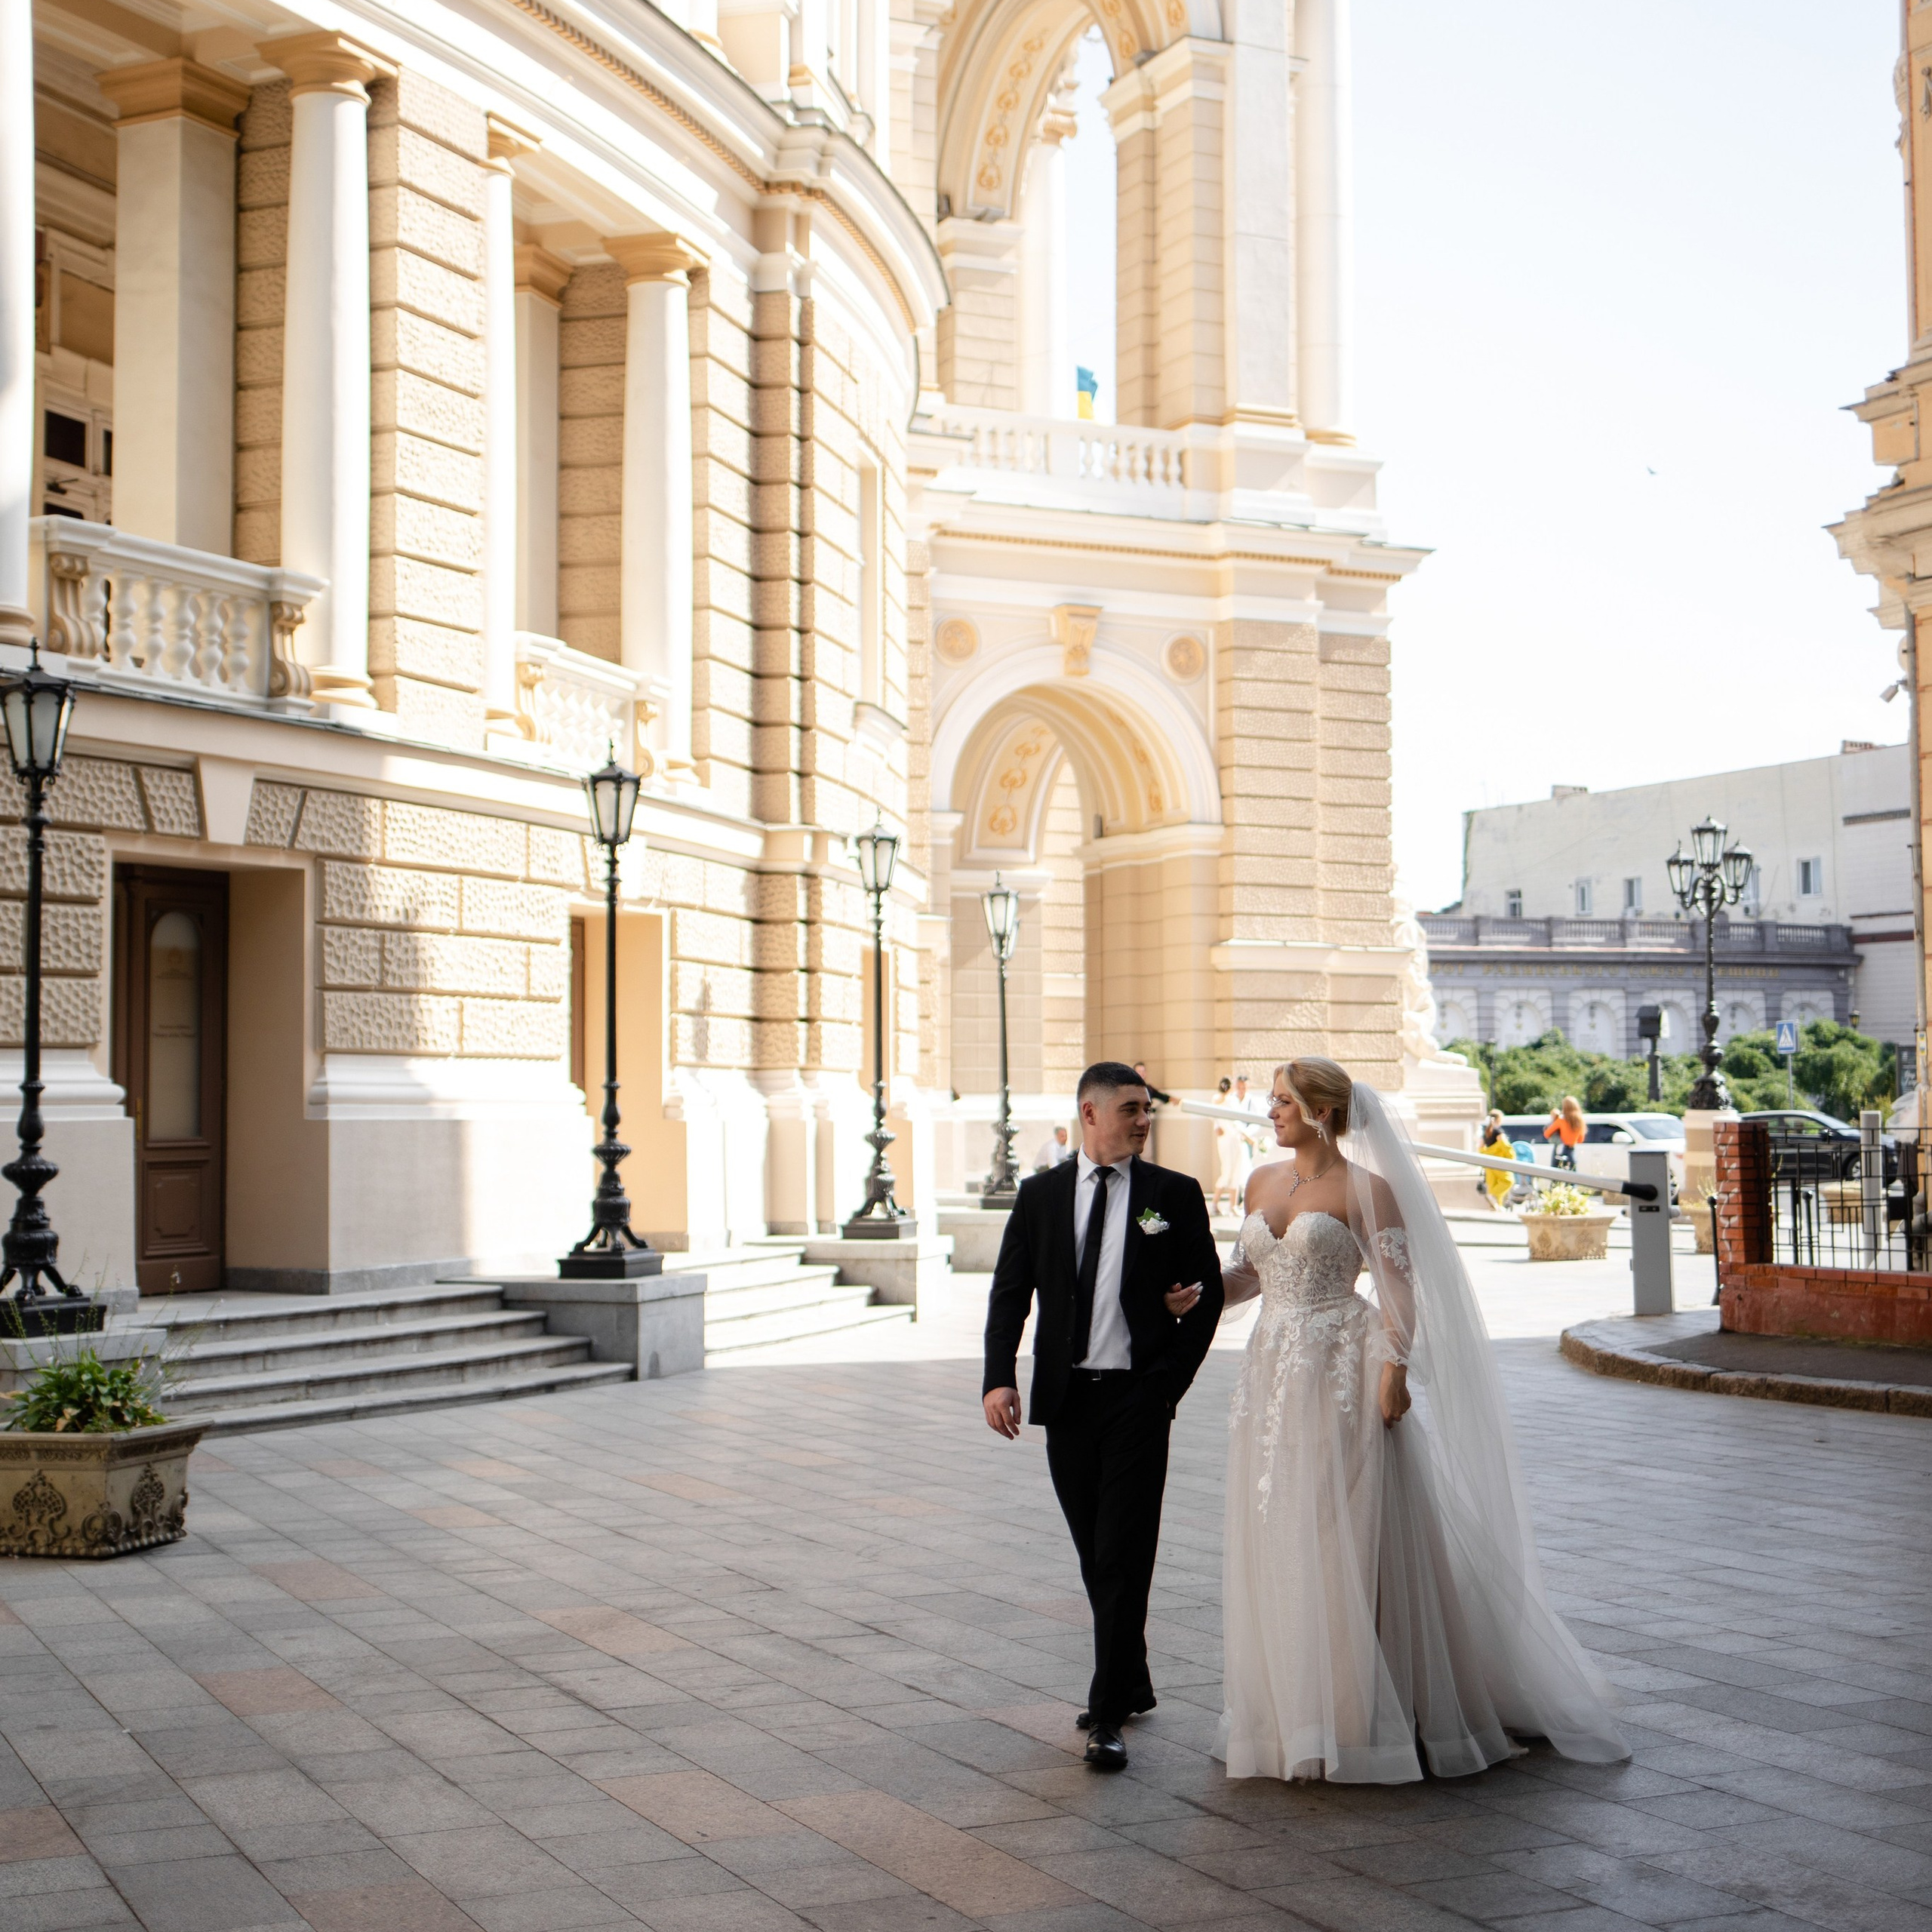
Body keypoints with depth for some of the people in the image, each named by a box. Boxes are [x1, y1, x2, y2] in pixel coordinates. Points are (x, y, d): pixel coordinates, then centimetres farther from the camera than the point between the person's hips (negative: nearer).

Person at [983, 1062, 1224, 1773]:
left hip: (1139, 1397, -3)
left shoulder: (1175, 1194, 3)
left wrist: (1173, 1377, -3)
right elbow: (1010, 1292, 5)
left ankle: (1107, 1716, -5)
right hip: (1066, 1396, 3)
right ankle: (1132, 1686, 29)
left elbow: (1209, 1290, 5)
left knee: (1125, 1558, -8)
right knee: (1096, 1558, 12)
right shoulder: (1040, 1195, 8)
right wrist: (999, 1378, -9)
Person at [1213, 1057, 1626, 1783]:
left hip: (1342, 1376, -7)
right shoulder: (1263, 1182, 12)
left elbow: (1402, 1289, -10)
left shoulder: (1365, 1189, -7)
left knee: (1345, 1541, -3)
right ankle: (1292, 1713, 20)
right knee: (1275, 1547, 9)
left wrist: (1393, 1370, -19)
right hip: (1273, 1374, 7)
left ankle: (1359, 1718, 6)